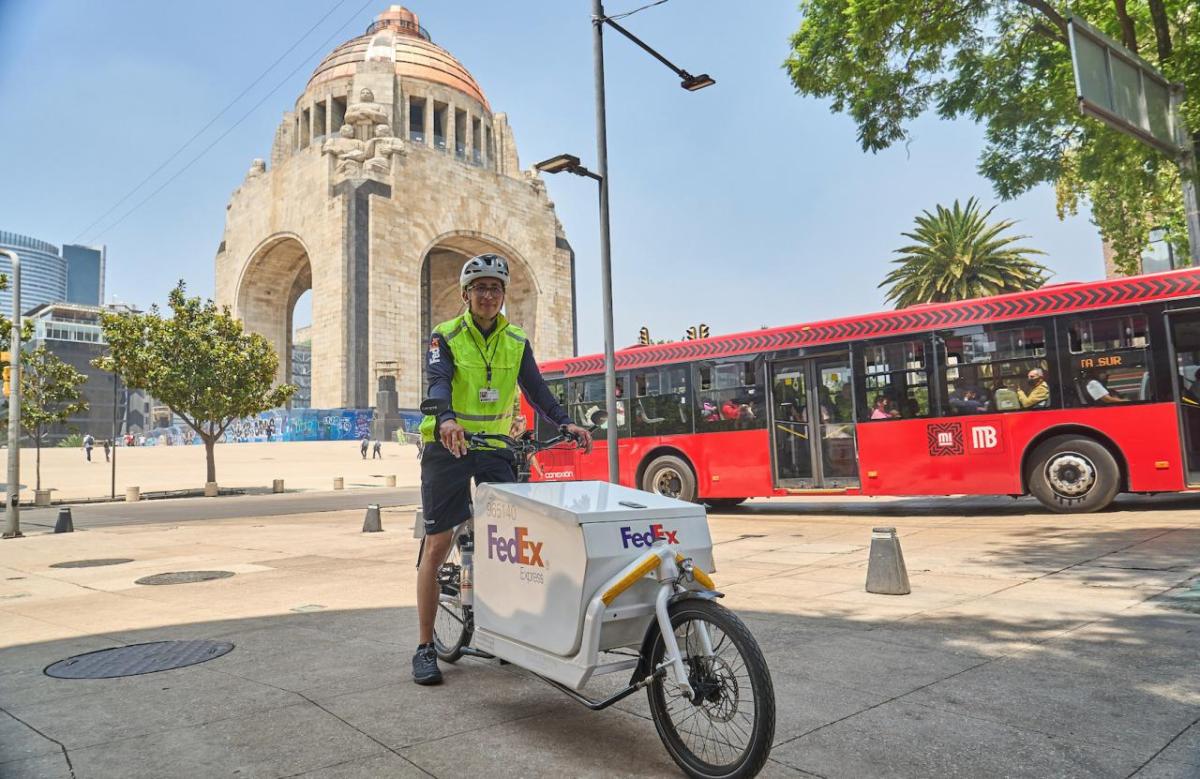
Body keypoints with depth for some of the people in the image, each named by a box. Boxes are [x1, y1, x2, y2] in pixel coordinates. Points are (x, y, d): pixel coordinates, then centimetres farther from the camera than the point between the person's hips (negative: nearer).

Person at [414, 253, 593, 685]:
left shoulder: (517, 342, 7)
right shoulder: (445, 337, -4)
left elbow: (535, 388, -3)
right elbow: (438, 382, -21)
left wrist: (565, 423, -21)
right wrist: (446, 421, -42)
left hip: (494, 447, 3)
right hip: (448, 446, -3)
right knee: (438, 544, -1)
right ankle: (425, 646, 10)